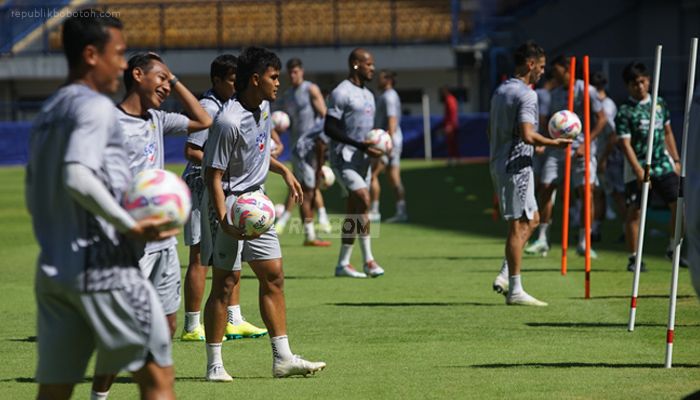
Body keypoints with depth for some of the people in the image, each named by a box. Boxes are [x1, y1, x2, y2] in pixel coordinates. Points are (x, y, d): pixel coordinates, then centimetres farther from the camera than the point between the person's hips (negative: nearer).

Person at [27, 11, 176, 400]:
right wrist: (132, 227, -20)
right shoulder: (95, 107, -9)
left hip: (52, 271, 8)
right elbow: (77, 177, -24)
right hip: (108, 269, -8)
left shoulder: (47, 115, 18)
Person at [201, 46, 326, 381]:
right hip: (230, 204, -9)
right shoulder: (229, 122, -23)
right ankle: (214, 365, 3)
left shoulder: (264, 106, 6)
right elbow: (213, 175, -22)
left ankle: (283, 358, 13)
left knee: (273, 276, 8)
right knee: (224, 283, -4)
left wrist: (283, 170, 18)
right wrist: (223, 221, -29)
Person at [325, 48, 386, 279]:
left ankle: (343, 264, 13)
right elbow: (330, 128, -16)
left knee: (354, 211, 7)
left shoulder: (368, 95, 17)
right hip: (344, 158, -9)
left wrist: (377, 145, 5)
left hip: (361, 160, 9)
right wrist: (359, 145, -22)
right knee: (363, 200, -20)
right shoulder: (341, 93, -11)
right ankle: (368, 260, -17)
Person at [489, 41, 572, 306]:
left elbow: (491, 133, 20)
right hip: (516, 166, -9)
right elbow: (527, 135, -25)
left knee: (531, 219, 18)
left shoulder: (500, 91, 13)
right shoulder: (526, 95, -15)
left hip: (498, 163, 9)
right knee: (518, 225, -5)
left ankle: (505, 275, 10)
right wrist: (553, 143, -12)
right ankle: (515, 290, -3)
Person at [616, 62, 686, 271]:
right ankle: (633, 258, 4)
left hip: (663, 164, 5)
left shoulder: (659, 103, 9)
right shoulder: (625, 111, -8)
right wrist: (639, 171, -20)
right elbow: (625, 144, -13)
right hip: (638, 168, -5)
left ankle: (673, 249, 14)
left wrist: (676, 160, 14)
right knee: (635, 211, -4)